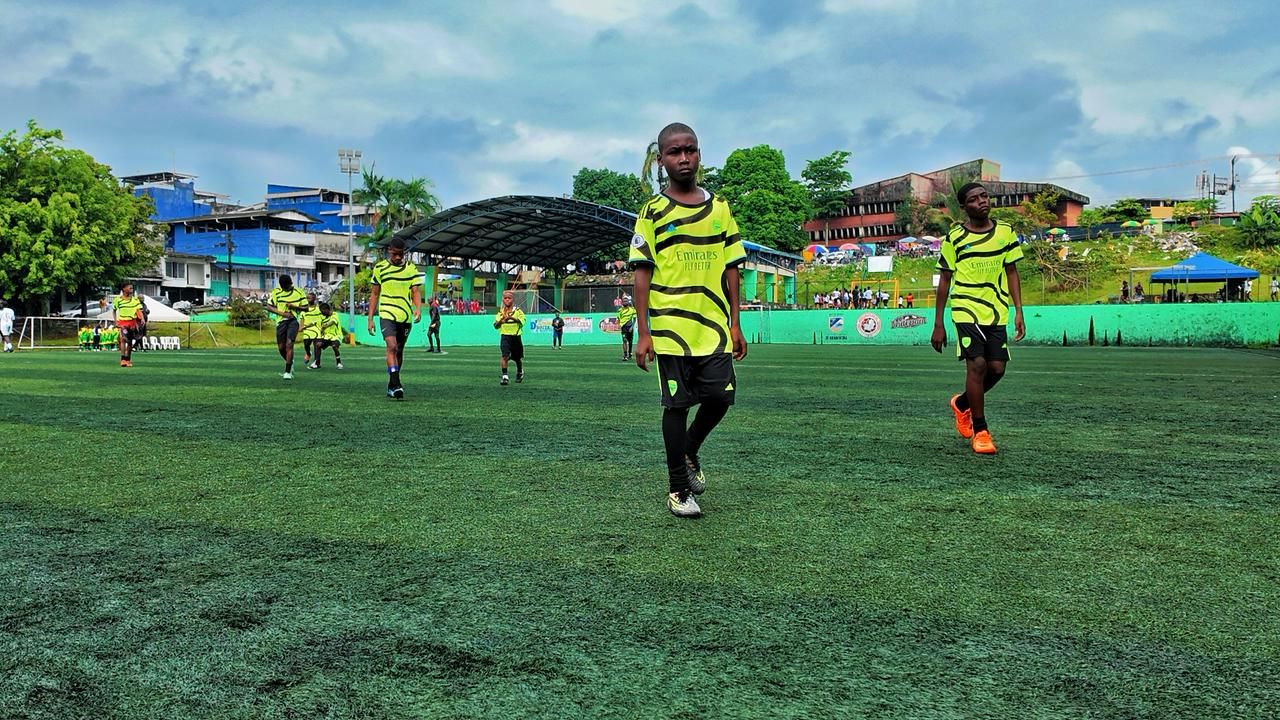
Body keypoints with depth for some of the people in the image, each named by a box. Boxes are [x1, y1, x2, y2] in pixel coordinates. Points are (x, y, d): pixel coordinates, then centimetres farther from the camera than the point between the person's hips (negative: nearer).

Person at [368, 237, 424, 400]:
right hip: (387, 314, -2)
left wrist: (418, 308, -18)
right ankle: (396, 385, -25)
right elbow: (375, 294, 9)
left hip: (406, 316, 2)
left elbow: (416, 291, 2)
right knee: (391, 346, -20)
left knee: (399, 351, 11)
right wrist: (370, 318, 6)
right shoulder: (379, 268, 3)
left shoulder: (411, 268, 5)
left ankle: (391, 386, 25)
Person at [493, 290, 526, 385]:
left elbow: (522, 321, -14)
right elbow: (495, 326, 1)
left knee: (518, 359, 14)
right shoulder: (500, 312, 6)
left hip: (516, 337, 0)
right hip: (505, 336, 0)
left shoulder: (518, 311, 1)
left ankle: (520, 373, 41)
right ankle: (505, 376, -20)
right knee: (505, 355, -21)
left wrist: (512, 317, -29)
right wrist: (501, 320, -20)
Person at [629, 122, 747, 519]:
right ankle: (678, 489, 14)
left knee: (719, 398, 2)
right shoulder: (653, 212, 0)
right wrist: (643, 333, -9)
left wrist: (734, 324, 7)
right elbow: (642, 273, -3)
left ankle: (689, 452, 32)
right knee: (677, 404, 1)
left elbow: (730, 268, 12)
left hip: (714, 326, 3)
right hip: (671, 328, -3)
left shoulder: (720, 208, 10)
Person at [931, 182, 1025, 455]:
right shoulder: (955, 238, -1)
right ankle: (980, 431, -1)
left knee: (997, 368, 0)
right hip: (966, 310, -4)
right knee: (977, 364, -14)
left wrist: (1018, 311, 3)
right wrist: (938, 324, 1)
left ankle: (962, 404, 30)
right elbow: (944, 281, 3)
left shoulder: (1005, 232, 7)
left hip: (997, 312, 4)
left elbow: (1012, 273, 13)